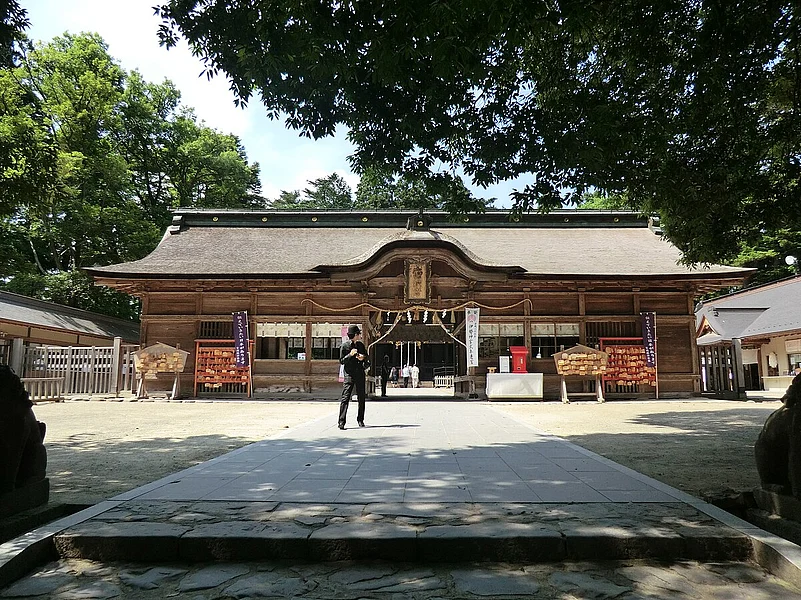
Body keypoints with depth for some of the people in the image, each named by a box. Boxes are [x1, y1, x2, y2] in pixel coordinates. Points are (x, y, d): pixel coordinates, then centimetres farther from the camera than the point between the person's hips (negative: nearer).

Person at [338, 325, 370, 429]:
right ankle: (341, 422, -11)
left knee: (361, 398, 7)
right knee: (345, 398, -10)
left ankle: (360, 420, 18)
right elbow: (341, 361, -3)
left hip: (360, 374, 5)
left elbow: (367, 358, 20)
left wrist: (363, 358, -2)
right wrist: (350, 355, -17)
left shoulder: (361, 345, 13)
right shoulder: (345, 345, -1)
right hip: (349, 374, -5)